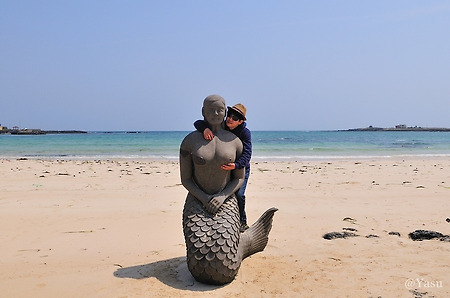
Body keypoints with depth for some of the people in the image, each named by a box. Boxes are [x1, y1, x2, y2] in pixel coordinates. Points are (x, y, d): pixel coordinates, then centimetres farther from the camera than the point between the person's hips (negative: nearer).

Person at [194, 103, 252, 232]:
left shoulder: (245, 133, -21)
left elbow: (247, 154, -31)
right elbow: (198, 123, -16)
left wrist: (236, 165, -51)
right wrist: (205, 128, -41)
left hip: (241, 168, -3)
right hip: (223, 168, 3)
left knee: (238, 194, -16)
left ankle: (242, 222, 5)